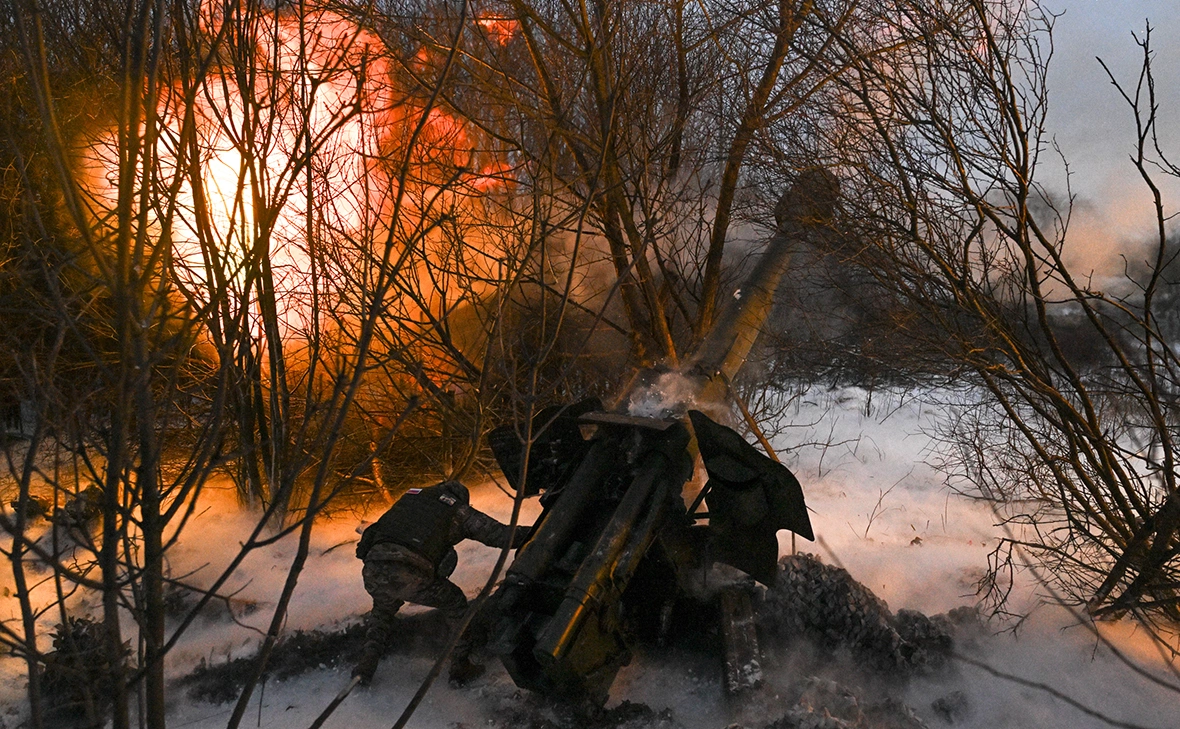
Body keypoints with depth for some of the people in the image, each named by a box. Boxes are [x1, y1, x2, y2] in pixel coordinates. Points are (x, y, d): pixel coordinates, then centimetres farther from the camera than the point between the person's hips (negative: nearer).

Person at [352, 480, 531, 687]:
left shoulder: (412, 495, 29)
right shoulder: (459, 510, 16)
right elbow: (502, 535, 14)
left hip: (373, 569, 4)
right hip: (410, 575, -4)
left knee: (383, 609, 38)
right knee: (456, 604, 23)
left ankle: (365, 666, 31)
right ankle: (460, 667, 27)